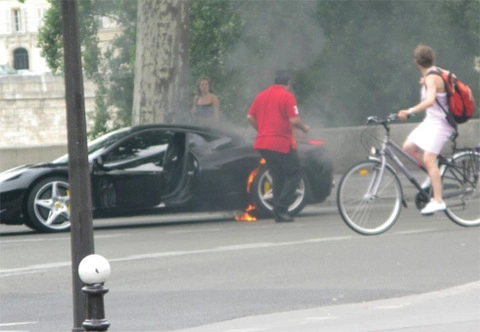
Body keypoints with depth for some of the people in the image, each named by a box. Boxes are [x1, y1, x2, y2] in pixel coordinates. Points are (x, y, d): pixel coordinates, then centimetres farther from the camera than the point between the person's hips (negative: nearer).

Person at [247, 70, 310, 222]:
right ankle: (281, 208, -10)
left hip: (263, 142, 7)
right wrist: (304, 128, 4)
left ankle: (278, 212, 10)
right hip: (281, 143, -7)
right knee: (295, 173, 3)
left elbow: (250, 117, 12)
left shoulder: (262, 95, 12)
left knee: (277, 176, 14)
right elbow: (294, 120, -14)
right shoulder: (287, 96, -7)